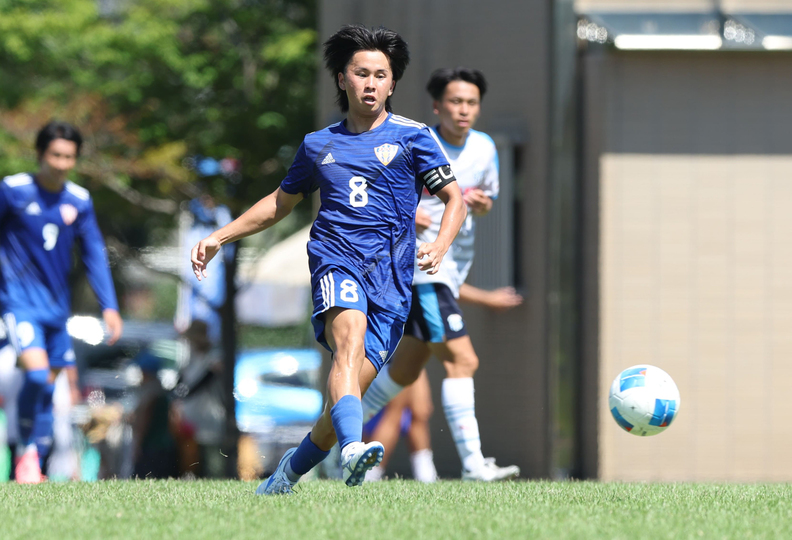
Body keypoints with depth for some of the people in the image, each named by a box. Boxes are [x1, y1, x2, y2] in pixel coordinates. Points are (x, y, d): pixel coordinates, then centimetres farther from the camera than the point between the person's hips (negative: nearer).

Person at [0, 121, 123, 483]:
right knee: (37, 374, -22)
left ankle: (34, 465, 18)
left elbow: (94, 256, 10)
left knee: (49, 386, 6)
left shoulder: (79, 201, 5)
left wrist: (109, 307, 4)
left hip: (57, 305, 5)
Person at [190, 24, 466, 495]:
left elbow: (455, 198, 7)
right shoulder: (318, 145, 20)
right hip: (337, 260, 0)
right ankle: (353, 450, -57)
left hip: (391, 279, 0)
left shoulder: (412, 137, 11)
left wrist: (439, 247, -13)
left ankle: (292, 470, 17)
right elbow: (281, 202, 34)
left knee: (352, 387, -9)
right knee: (350, 340, -32)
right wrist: (219, 237, 29)